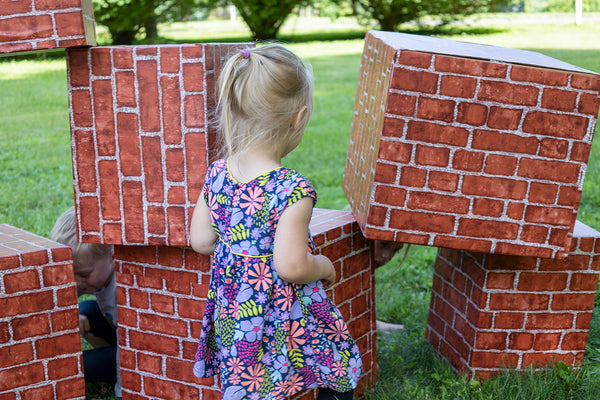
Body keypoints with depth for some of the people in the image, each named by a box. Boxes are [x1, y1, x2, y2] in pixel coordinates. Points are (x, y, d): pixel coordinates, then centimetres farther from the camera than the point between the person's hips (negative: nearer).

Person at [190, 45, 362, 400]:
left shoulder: (216, 174, -6)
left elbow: (201, 241, 3)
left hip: (232, 315, 6)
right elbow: (291, 266, -25)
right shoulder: (293, 190, -25)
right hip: (287, 324, -6)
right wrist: (324, 266, -5)